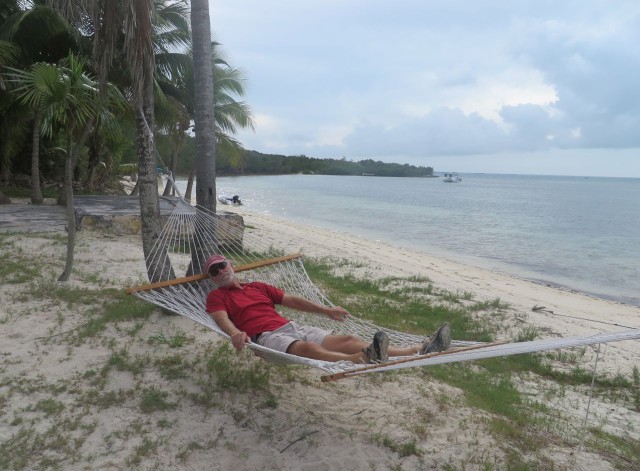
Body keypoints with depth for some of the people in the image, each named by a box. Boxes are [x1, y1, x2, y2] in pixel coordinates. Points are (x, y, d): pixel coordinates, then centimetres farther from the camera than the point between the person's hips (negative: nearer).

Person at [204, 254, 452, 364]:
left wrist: (325, 310, 27)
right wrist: (235, 334, -35)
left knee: (348, 340, -12)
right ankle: (364, 359, -66)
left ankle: (420, 350, -22)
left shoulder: (258, 287, 25)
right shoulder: (217, 297, 10)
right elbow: (222, 319, -11)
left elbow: (291, 300, 27)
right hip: (267, 336, -5)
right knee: (309, 348, -38)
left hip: (291, 326, 6)